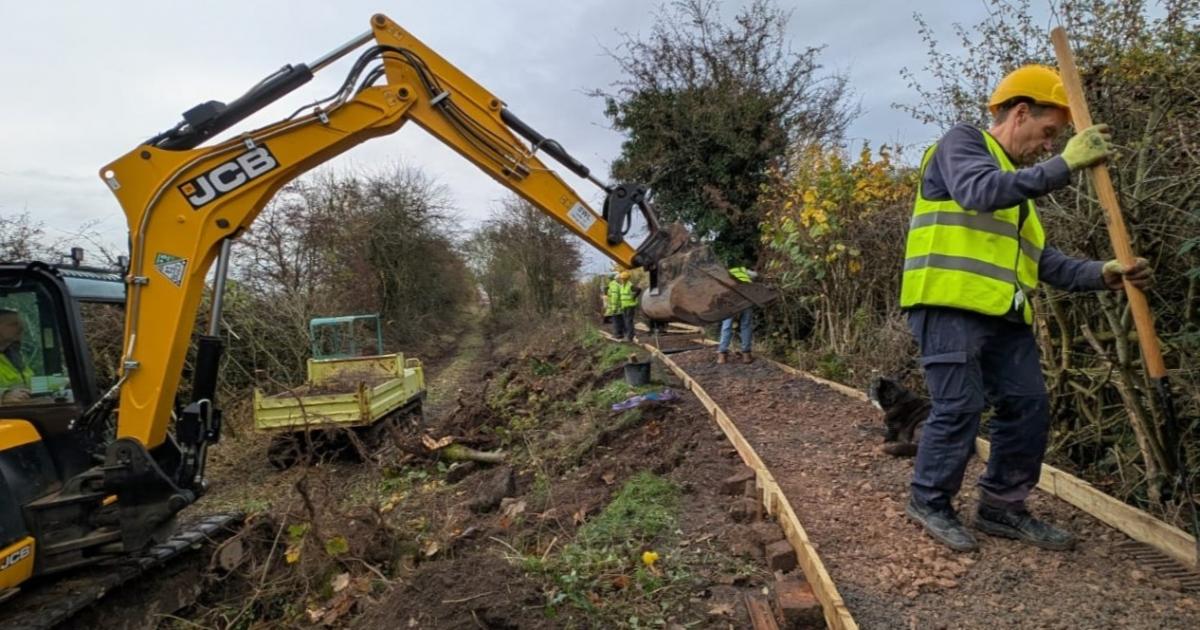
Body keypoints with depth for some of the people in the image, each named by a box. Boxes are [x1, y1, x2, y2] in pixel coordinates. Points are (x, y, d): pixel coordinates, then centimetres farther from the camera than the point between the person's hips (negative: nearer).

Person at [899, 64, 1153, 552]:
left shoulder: (1018, 182, 28)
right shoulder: (962, 142, 2)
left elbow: (1040, 260, 21)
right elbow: (980, 191, -21)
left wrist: (1101, 274, 7)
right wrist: (1063, 166, -21)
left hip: (1003, 315, 9)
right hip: (951, 305, -9)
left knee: (1028, 407, 7)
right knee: (959, 408, -8)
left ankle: (1002, 507, 21)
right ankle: (930, 502, 11)